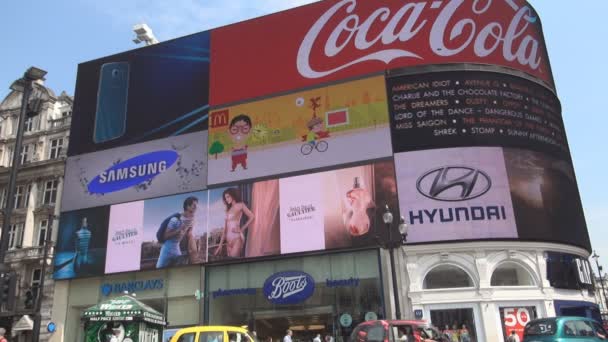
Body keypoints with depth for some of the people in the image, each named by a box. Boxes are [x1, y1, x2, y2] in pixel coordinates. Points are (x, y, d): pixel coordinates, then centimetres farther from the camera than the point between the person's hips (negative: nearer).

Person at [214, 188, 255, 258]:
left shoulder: (240, 205, 3)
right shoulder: (228, 209, 20)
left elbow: (251, 217, -7)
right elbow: (225, 227, 16)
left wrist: (242, 229, -4)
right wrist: (220, 244, 11)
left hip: (237, 237, -6)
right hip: (228, 239, 6)